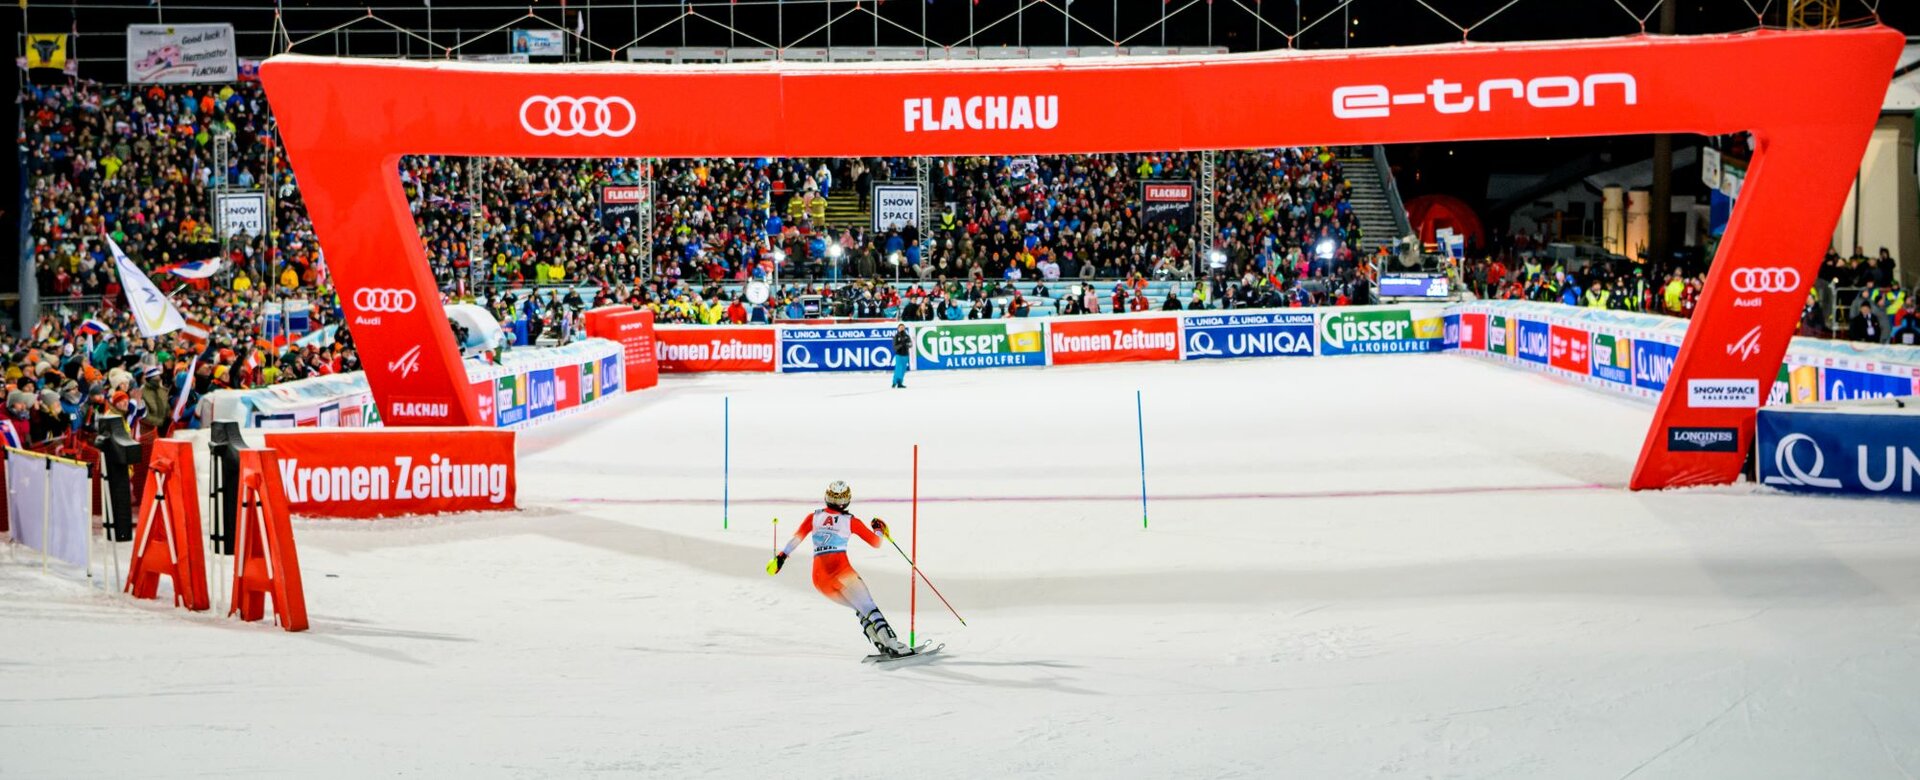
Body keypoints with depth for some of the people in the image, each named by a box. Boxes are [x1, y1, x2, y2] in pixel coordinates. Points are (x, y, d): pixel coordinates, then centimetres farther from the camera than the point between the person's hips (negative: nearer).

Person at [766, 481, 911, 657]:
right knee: (869, 608, -6)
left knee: (861, 611, 17)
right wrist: (880, 529, 30)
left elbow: (797, 538, 1)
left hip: (820, 578, 4)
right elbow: (876, 542, 10)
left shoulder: (814, 517, 12)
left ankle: (881, 645, 0)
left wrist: (781, 557, 7)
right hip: (841, 570, -4)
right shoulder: (851, 521, 4)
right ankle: (892, 643, -26)